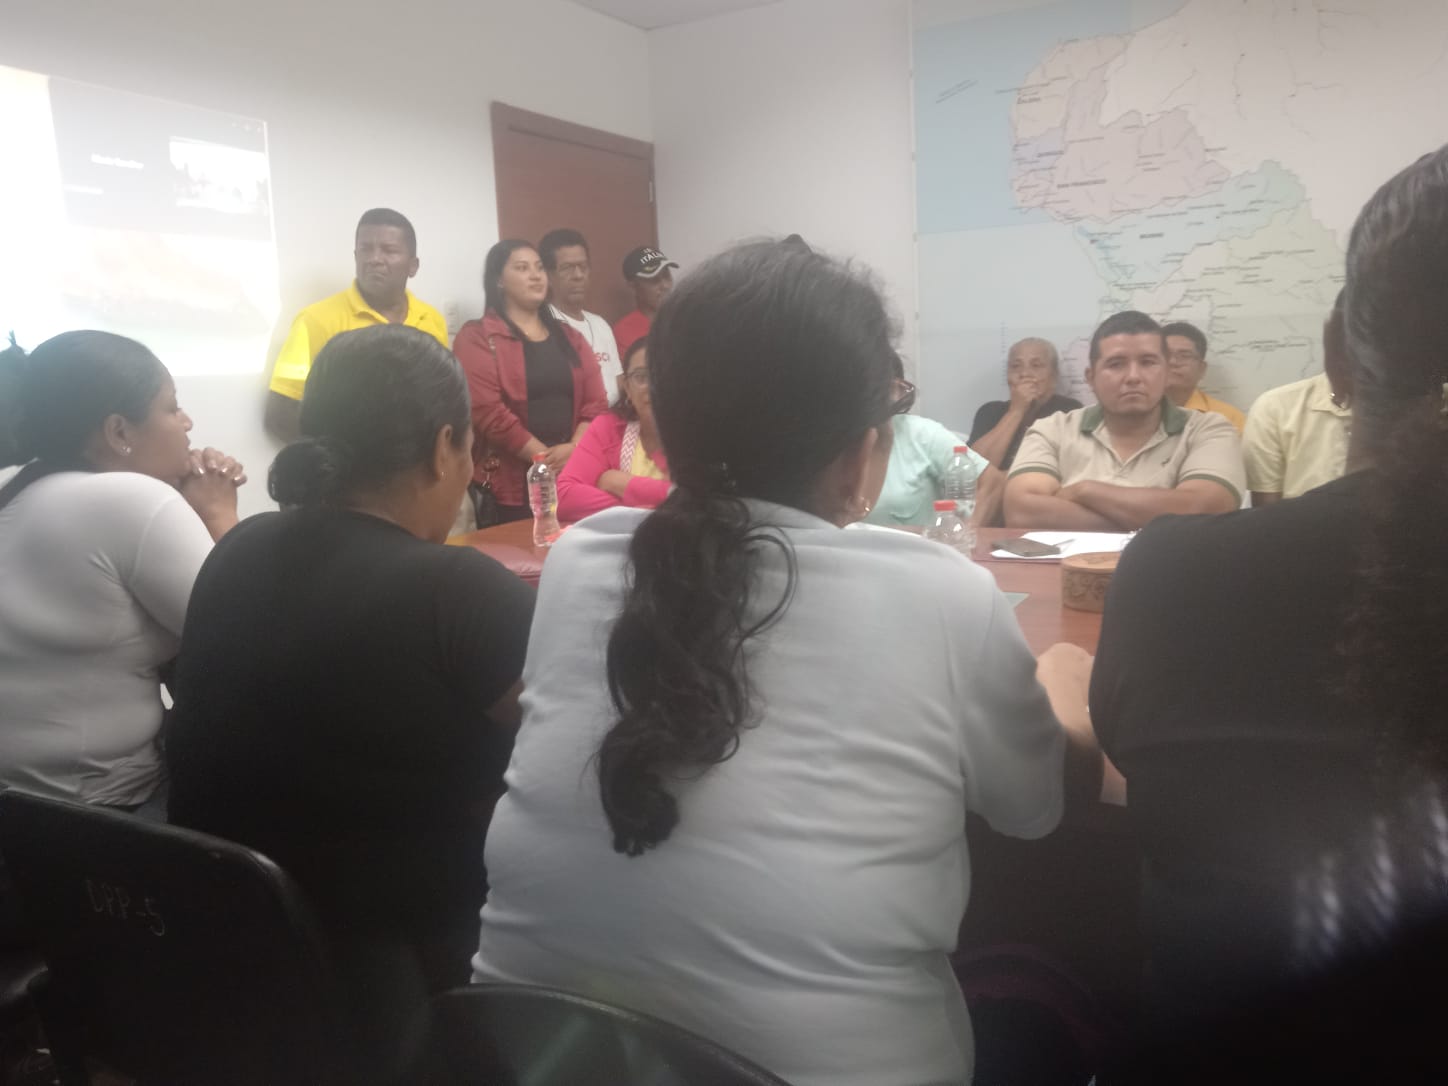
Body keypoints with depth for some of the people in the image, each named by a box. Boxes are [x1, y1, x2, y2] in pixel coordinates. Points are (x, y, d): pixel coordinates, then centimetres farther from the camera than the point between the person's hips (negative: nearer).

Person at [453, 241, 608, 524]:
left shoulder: (569, 337, 16)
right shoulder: (476, 337, 0)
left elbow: (596, 401, 8)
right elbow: (486, 410, -12)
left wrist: (574, 450, -10)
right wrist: (543, 455, -14)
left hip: (573, 477, 4)